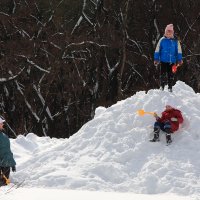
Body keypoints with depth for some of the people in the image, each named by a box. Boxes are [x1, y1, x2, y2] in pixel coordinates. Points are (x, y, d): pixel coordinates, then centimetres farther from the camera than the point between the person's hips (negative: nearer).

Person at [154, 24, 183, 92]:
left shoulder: (175, 41, 2)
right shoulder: (162, 40, 0)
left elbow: (179, 51, 9)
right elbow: (157, 50, 4)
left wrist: (179, 60, 4)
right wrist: (156, 59, 2)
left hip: (172, 61, 1)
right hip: (163, 60, -1)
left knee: (170, 74, 4)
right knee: (163, 74, -3)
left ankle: (170, 87, 12)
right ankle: (162, 86, 7)